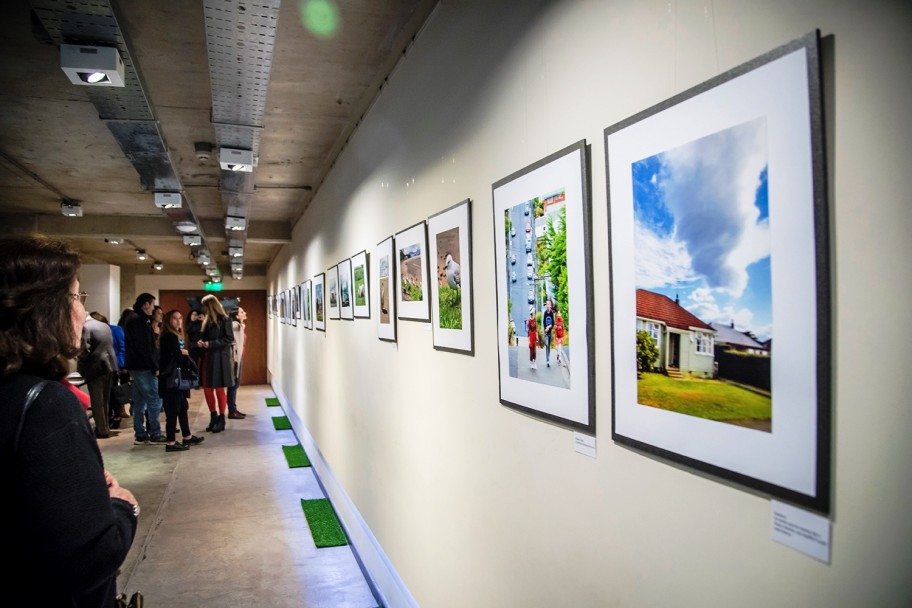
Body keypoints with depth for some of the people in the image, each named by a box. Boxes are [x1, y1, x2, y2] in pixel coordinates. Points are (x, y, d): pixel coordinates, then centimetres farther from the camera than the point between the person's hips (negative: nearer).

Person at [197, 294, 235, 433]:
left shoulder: (224, 320, -8)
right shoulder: (206, 321, 13)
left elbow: (229, 339, -13)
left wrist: (211, 344, -18)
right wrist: (200, 342, -1)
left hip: (219, 358, -7)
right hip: (207, 358, 7)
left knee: (219, 389, 2)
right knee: (207, 389, 8)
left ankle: (221, 419, 12)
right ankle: (213, 416, 22)